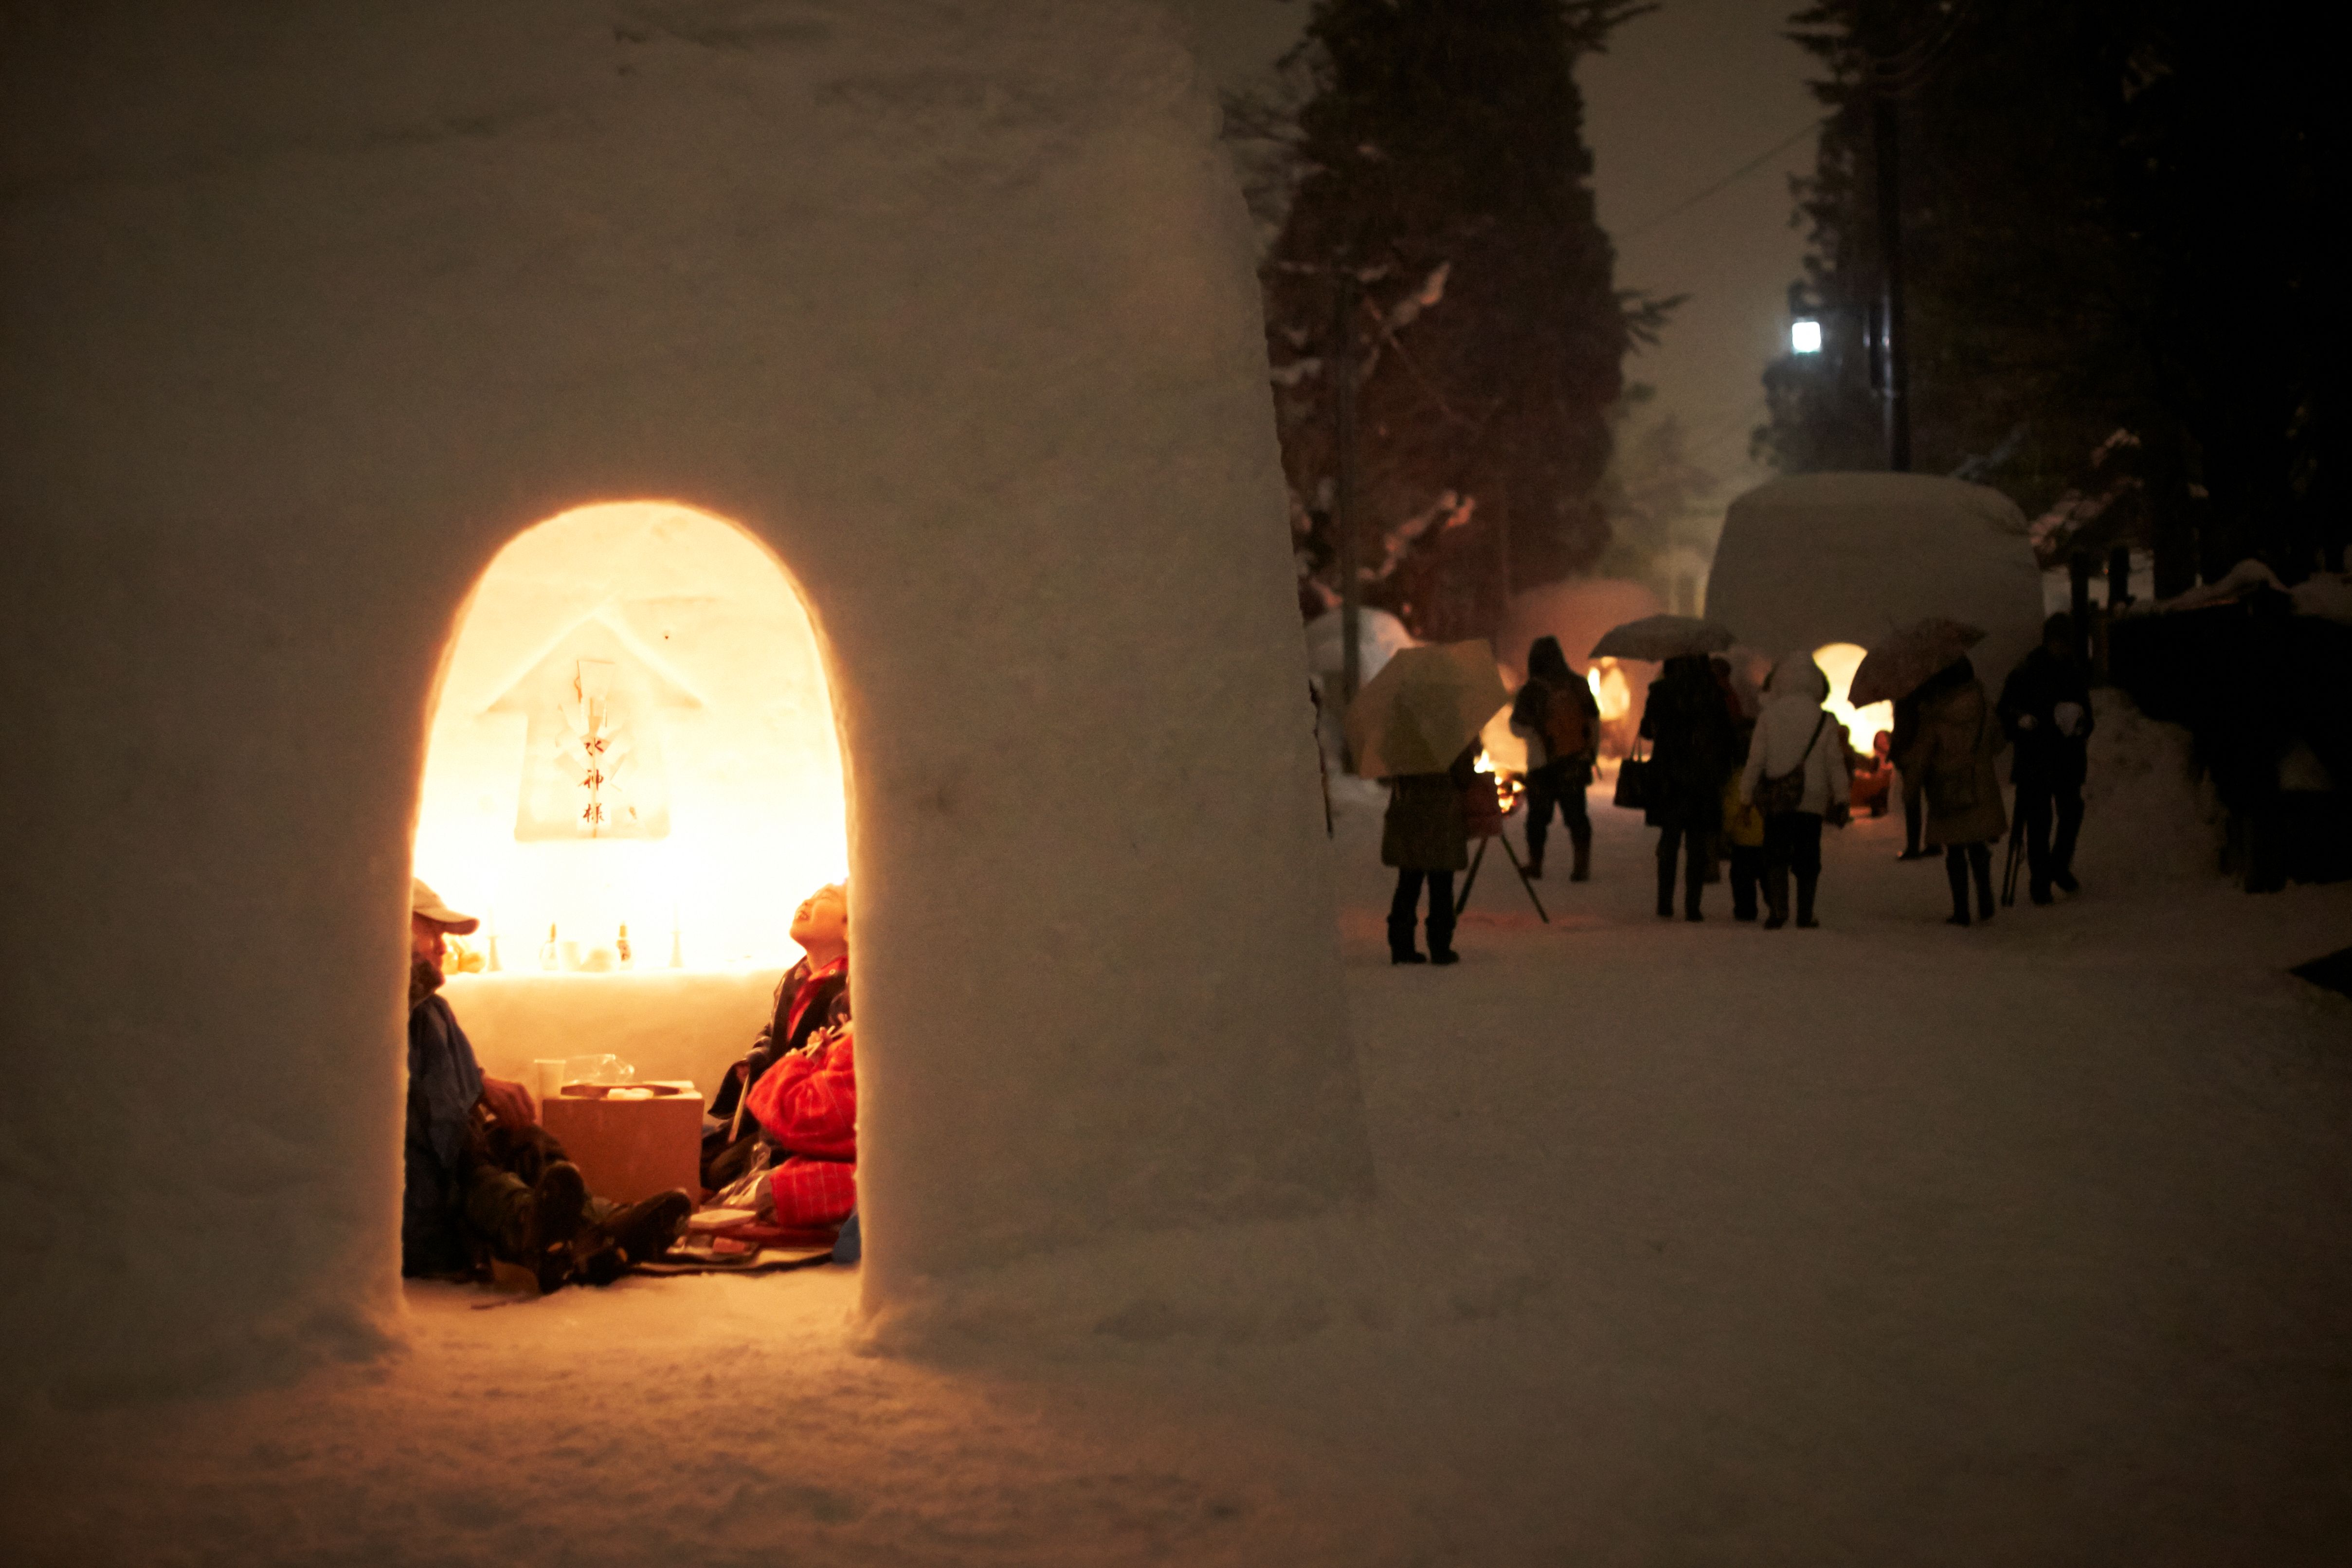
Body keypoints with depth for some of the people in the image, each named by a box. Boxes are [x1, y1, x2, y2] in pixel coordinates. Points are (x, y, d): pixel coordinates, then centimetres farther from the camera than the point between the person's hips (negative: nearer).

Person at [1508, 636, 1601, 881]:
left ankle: (1535, 863, 15)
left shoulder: (1531, 691, -12)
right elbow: (1595, 721, 6)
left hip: (1544, 766, -4)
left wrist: (1515, 707, 12)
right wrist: (1592, 752, 15)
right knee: (1576, 813, 8)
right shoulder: (1579, 686, 2)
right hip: (1576, 763, 4)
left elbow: (1519, 727, -7)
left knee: (1538, 814, 9)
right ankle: (1583, 863, 2)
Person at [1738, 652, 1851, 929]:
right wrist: (1841, 799, 5)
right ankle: (1805, 914, 8)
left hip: (1777, 801, -1)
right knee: (1808, 858, 9)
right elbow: (1835, 763, 1)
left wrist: (1746, 796, 6)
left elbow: (1756, 760, -1)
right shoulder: (1825, 720, 1)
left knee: (1776, 854, 5)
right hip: (1813, 799, 1)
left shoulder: (1768, 716, -2)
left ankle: (1778, 907, -12)